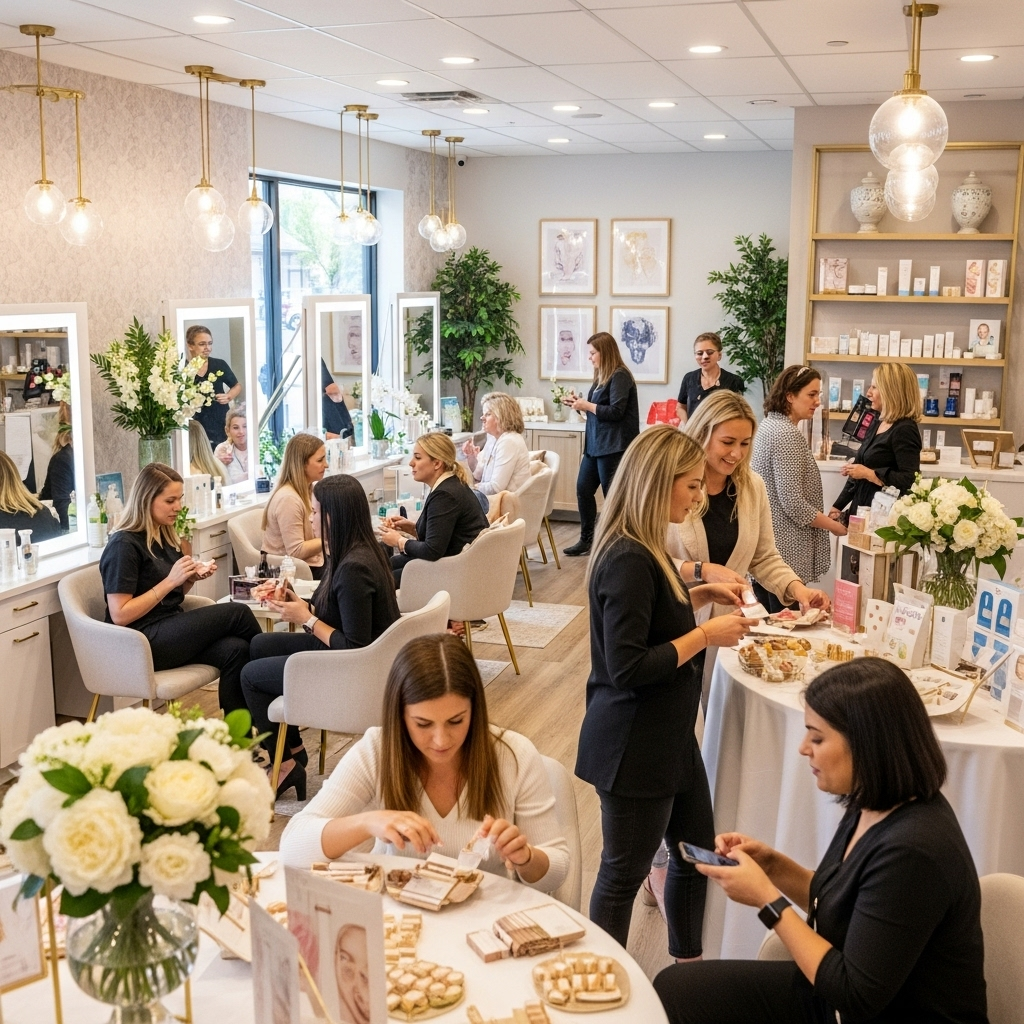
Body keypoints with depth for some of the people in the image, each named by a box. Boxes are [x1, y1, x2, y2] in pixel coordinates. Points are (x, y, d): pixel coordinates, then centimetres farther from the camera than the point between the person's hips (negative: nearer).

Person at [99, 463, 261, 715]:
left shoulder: (166, 537, 13)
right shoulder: (124, 545, -12)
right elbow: (120, 615, -17)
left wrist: (191, 578, 2)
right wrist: (170, 581, -18)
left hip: (172, 629, 8)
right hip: (143, 643, -8)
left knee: (235, 650, -21)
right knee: (237, 613, -16)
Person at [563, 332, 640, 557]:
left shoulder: (620, 376, -13)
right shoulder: (602, 377, 15)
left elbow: (615, 411, -21)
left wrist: (587, 406, -14)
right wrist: (580, 405, 5)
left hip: (613, 446, -9)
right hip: (595, 444, 9)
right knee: (583, 488, 10)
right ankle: (587, 539, 20)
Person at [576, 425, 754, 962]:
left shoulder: (643, 549, 6)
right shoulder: (628, 560, -24)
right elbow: (626, 669, -27)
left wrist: (702, 595, 8)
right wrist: (705, 635, -20)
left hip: (668, 736, 10)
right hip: (632, 748, -10)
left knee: (697, 850, 22)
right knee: (623, 875, 7)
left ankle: (687, 963, 42)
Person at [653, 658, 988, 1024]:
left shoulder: (911, 851, -29)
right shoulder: (872, 807, -2)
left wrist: (767, 900, -20)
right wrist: (773, 864, -2)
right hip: (837, 994, 8)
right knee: (674, 987, 5)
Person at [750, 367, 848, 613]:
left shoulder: (768, 425, 10)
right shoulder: (788, 435, -18)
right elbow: (793, 503, -21)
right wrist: (834, 525, -8)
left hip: (763, 540, 10)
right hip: (783, 548, -10)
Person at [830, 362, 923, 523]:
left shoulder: (904, 430, -14)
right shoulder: (877, 424, 13)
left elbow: (911, 481, -24)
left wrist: (869, 474, -20)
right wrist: (838, 507, 16)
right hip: (862, 511, 8)